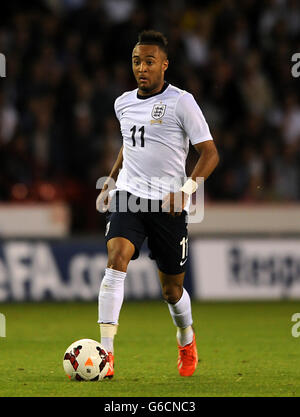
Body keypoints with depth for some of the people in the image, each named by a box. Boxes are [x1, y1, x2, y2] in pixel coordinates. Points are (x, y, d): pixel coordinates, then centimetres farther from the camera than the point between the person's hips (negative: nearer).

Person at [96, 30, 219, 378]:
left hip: (168, 203, -3)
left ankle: (187, 342, 41)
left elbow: (209, 153, -7)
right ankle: (106, 352, -29)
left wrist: (186, 190, -20)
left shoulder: (181, 102, -7)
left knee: (171, 289, 8)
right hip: (128, 195, 3)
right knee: (116, 258, -24)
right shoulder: (123, 103, 9)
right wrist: (108, 184, 21)